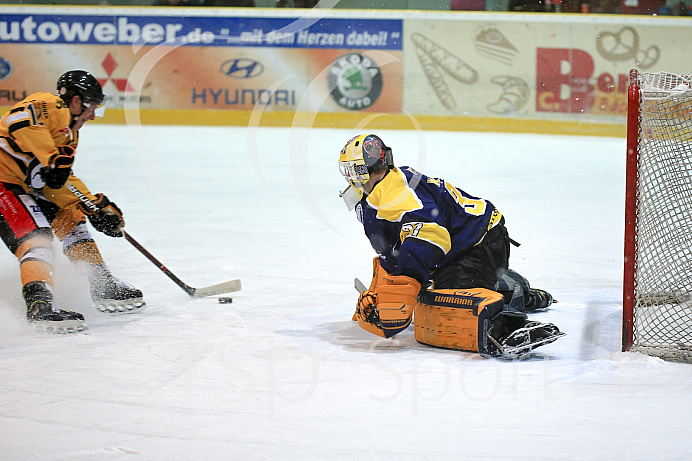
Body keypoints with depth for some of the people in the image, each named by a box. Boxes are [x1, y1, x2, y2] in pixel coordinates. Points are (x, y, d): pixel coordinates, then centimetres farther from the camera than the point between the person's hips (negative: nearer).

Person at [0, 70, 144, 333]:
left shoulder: (68, 134, 21)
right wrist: (52, 157, -33)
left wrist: (98, 206, 9)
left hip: (26, 187, 11)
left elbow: (63, 182, 18)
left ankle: (103, 287, 22)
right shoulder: (51, 105, -9)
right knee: (37, 236, -24)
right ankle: (39, 305, -38)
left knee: (71, 219, 17)